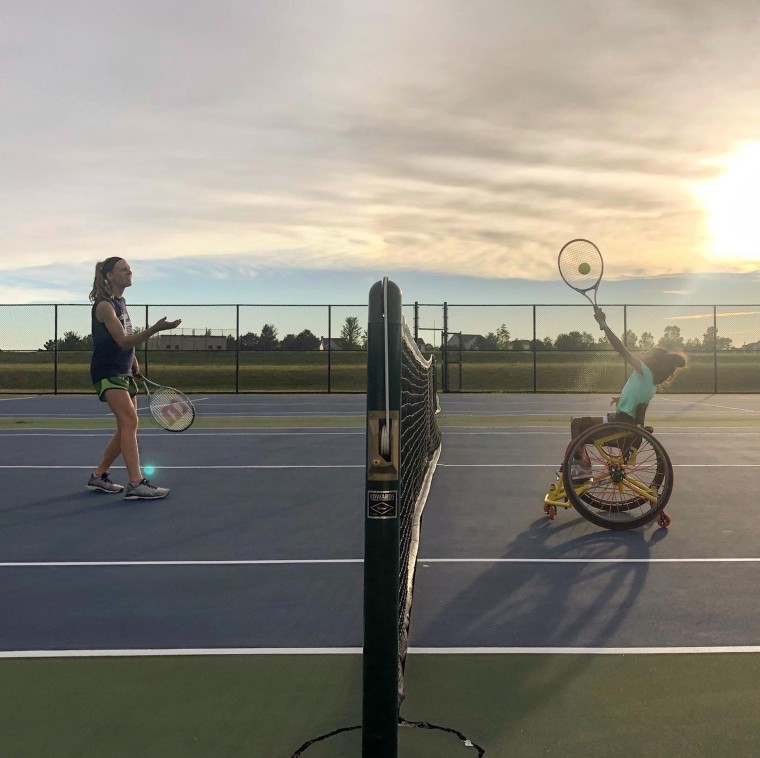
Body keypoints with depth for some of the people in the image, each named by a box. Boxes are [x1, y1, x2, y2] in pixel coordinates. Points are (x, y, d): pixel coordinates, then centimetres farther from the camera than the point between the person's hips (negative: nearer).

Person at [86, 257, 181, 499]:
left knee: (126, 428, 10)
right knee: (130, 420, -21)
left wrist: (133, 361, 14)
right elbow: (123, 340, -22)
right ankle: (135, 484, -24)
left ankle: (98, 477, 22)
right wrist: (155, 329, -33)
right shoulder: (104, 305, -13)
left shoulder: (121, 301, 13)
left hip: (124, 373, 9)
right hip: (107, 372, -9)